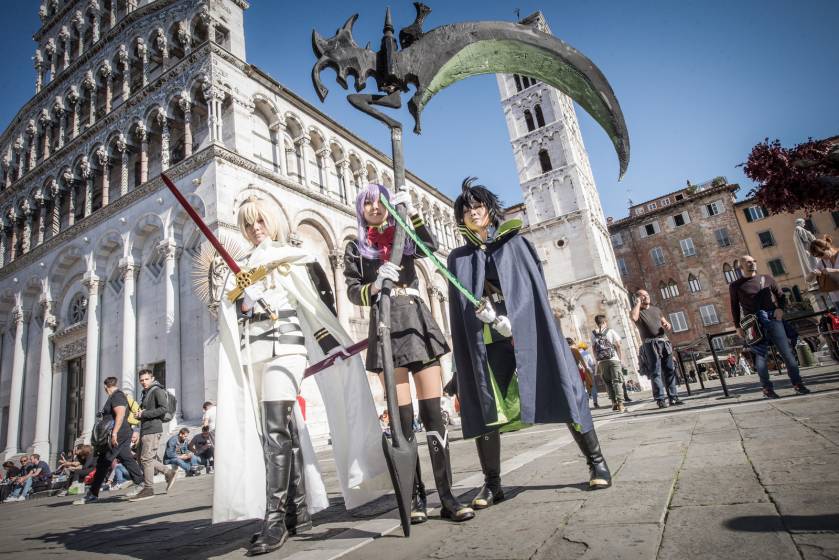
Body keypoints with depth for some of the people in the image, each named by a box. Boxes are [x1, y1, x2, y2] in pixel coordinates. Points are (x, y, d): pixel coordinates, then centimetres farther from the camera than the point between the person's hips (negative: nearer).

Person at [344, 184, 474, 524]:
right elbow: (353, 292, 3)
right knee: (403, 418, -2)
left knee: (433, 412, -2)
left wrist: (410, 209, -10)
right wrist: (376, 285, -16)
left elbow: (432, 245, -3)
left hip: (417, 321, 1)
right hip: (386, 327, -1)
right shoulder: (355, 248, 14)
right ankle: (415, 497, 7)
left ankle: (447, 497, 1)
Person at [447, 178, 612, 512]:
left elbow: (535, 287, 2)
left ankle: (596, 461, 14)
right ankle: (492, 483, 7)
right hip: (484, 344, 1)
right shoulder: (458, 258, 13)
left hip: (526, 333, 0)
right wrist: (486, 315, -13)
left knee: (558, 392, 0)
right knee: (485, 408, -3)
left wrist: (511, 319, -14)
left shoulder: (516, 242, 12)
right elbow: (461, 309, 7)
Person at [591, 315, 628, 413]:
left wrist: (597, 360, 11)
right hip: (613, 359, -2)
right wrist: (620, 357, 7)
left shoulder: (593, 334, 5)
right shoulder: (611, 331, 1)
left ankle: (614, 403, 8)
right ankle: (620, 404, -5)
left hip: (601, 361, 2)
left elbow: (593, 348, 4)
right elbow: (618, 344, -2)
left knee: (608, 382, 11)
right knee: (617, 381, 1)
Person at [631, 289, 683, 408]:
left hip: (664, 341, 6)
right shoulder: (637, 311, 3)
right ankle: (661, 399, -7)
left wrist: (667, 325, 1)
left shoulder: (656, 309, 21)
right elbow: (634, 317, -22)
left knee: (670, 370, 4)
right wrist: (638, 303, -9)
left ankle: (673, 397, 10)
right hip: (650, 344, -6)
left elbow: (665, 322, 26)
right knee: (656, 372, -7)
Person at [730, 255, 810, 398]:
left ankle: (798, 384, 7)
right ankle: (767, 388, 2)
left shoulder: (766, 278, 12)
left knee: (786, 351, -2)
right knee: (759, 354, -3)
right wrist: (738, 326, 2)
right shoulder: (735, 285, 5)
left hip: (772, 318, 2)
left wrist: (780, 308, -3)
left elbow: (780, 296, 17)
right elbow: (735, 307, 7)